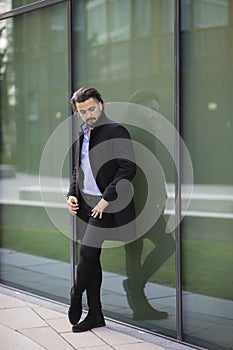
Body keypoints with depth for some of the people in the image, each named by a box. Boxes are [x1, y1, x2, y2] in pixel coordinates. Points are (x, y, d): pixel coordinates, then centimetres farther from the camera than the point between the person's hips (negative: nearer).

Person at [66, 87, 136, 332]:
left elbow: (128, 169, -16)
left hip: (106, 206, -8)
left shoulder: (116, 132, -9)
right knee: (91, 257, 9)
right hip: (85, 203, 8)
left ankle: (76, 296, 12)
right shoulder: (82, 136, 15)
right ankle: (95, 314, 17)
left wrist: (106, 199, -18)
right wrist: (72, 195, 7)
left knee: (88, 252, -14)